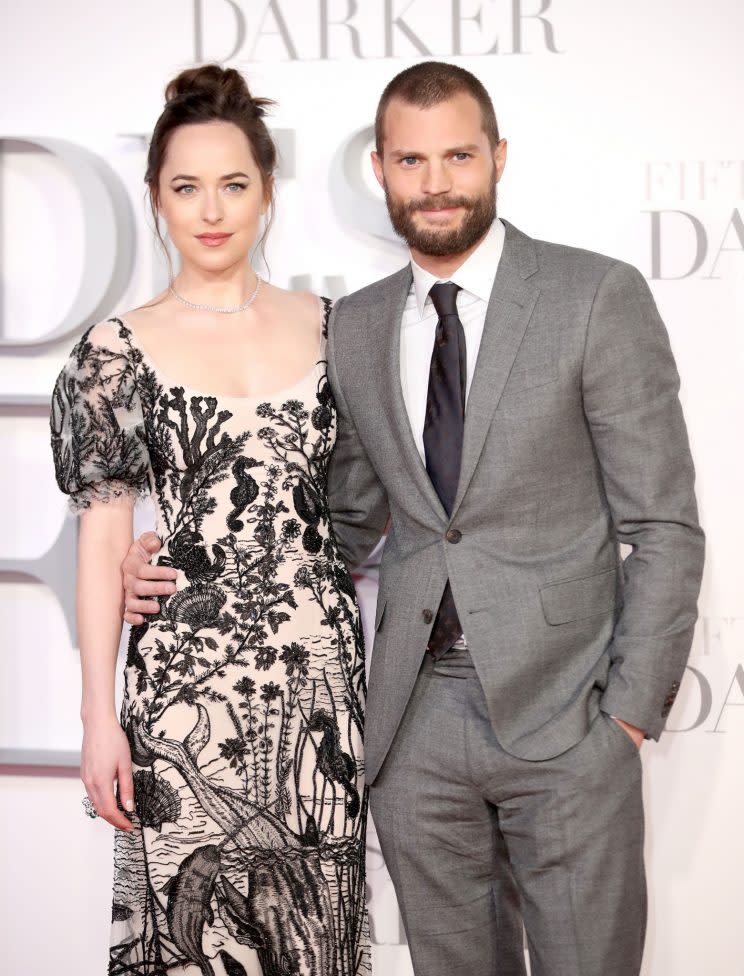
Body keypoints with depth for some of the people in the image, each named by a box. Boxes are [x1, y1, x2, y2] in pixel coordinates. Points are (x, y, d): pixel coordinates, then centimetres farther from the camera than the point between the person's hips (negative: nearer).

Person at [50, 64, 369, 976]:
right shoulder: (118, 351, -2)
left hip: (322, 668, 3)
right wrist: (100, 718, -5)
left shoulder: (327, 324, 7)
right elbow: (102, 540, -2)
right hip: (188, 681, -3)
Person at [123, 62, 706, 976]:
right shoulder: (354, 327, 9)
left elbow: (663, 526, -5)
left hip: (563, 716, -4)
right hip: (415, 720, 4)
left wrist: (634, 707, -9)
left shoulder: (598, 297, -5)